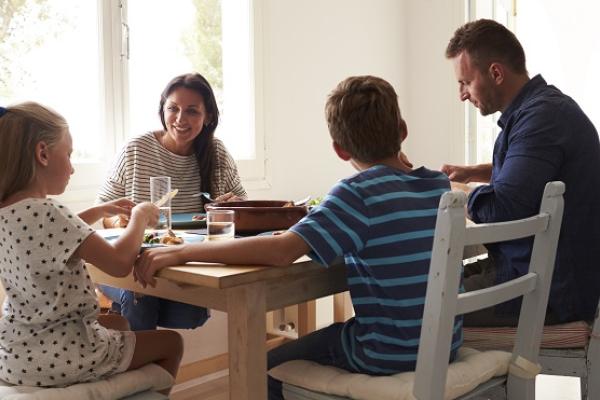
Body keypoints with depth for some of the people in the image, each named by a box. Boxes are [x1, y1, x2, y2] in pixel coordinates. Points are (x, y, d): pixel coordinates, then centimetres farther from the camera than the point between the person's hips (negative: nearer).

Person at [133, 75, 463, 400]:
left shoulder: (360, 192, -20)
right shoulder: (440, 184, 0)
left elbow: (281, 251, -32)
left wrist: (181, 251, -27)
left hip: (387, 355, -7)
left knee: (267, 369, 15)